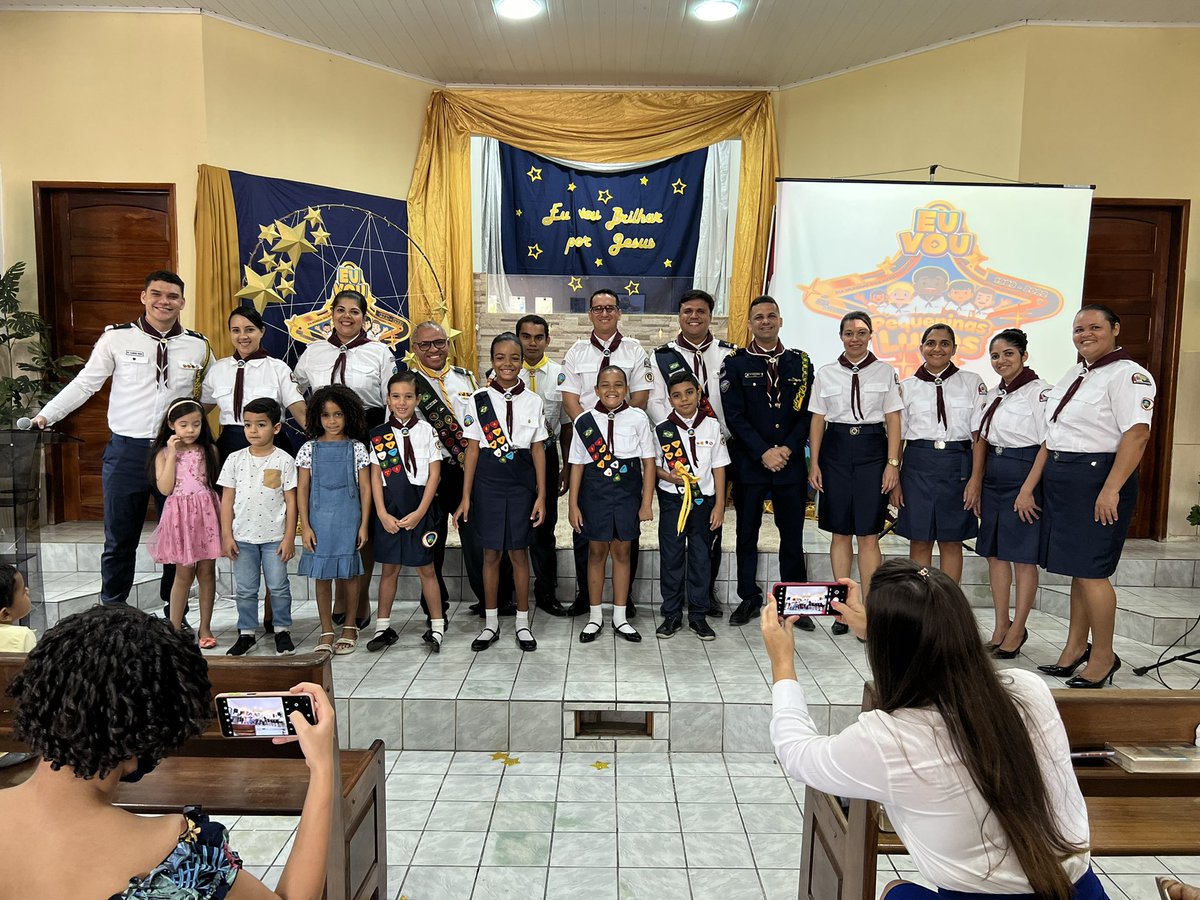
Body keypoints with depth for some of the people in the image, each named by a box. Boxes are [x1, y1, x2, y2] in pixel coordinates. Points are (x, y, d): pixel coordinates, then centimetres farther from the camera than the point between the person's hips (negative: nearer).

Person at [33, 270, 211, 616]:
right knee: (119, 540, 9)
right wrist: (46, 415, -5)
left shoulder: (198, 346, 3)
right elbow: (84, 384, 1)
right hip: (126, 450, -1)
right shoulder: (116, 338, -2)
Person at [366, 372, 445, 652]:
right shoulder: (379, 435, 3)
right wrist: (382, 513, -7)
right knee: (390, 568, 10)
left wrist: (420, 512, -11)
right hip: (389, 508, 2)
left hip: (419, 506, -1)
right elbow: (375, 476, 2)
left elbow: (434, 474, -4)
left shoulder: (426, 431, -2)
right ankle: (383, 627, 21)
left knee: (426, 568, 6)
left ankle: (437, 627, 15)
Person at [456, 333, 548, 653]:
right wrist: (466, 497, -2)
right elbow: (472, 450, 1)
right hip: (488, 481, 0)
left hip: (521, 482, 0)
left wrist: (541, 495, -1)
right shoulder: (479, 399, 0)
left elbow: (538, 451, 3)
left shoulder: (533, 401, 2)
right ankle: (491, 624, 21)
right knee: (491, 553, 8)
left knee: (519, 552, 7)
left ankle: (522, 623, 20)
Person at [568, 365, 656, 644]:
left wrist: (647, 503, -3)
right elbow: (577, 465, 2)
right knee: (596, 552, 9)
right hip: (594, 493, 0)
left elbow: (649, 462, 0)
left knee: (622, 552, 10)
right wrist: (573, 505, 0)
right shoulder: (585, 421, -2)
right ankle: (595, 616, 24)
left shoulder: (638, 419, -4)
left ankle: (620, 617, 23)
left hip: (627, 493, 0)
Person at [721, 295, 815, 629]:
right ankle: (749, 599, 21)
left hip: (790, 462, 2)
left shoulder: (800, 361, 7)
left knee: (792, 535, 7)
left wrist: (788, 448, -9)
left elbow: (808, 412, 4)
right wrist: (764, 452, -13)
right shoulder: (736, 363, 1)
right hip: (748, 463, -1)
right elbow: (735, 416, -6)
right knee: (747, 535, 8)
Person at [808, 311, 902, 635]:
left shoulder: (885, 371, 4)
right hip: (836, 450, 2)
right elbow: (817, 421, 7)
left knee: (868, 535, -2)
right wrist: (814, 463, 2)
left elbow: (893, 420, 2)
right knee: (840, 533, 6)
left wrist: (893, 463, -5)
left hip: (872, 449, -1)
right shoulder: (826, 374, 7)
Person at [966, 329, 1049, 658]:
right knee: (995, 554, 11)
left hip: (1023, 478, -8)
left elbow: (1047, 445, -14)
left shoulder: (1039, 392, -10)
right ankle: (1000, 627, 21)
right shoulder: (992, 396, 13)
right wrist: (975, 482, 10)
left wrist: (1027, 490, -19)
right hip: (993, 479, 8)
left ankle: (1017, 631, 12)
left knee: (1022, 557, 1)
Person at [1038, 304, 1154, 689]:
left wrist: (1111, 490, -27)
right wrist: (1034, 484, 16)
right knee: (1077, 568, 15)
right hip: (1062, 480, 9)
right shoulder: (1076, 373, 17)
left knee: (1090, 571, -4)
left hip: (1098, 479, -8)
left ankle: (1103, 657, 11)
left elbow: (1136, 435, -21)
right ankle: (1075, 647, 25)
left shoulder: (1127, 375, -11)